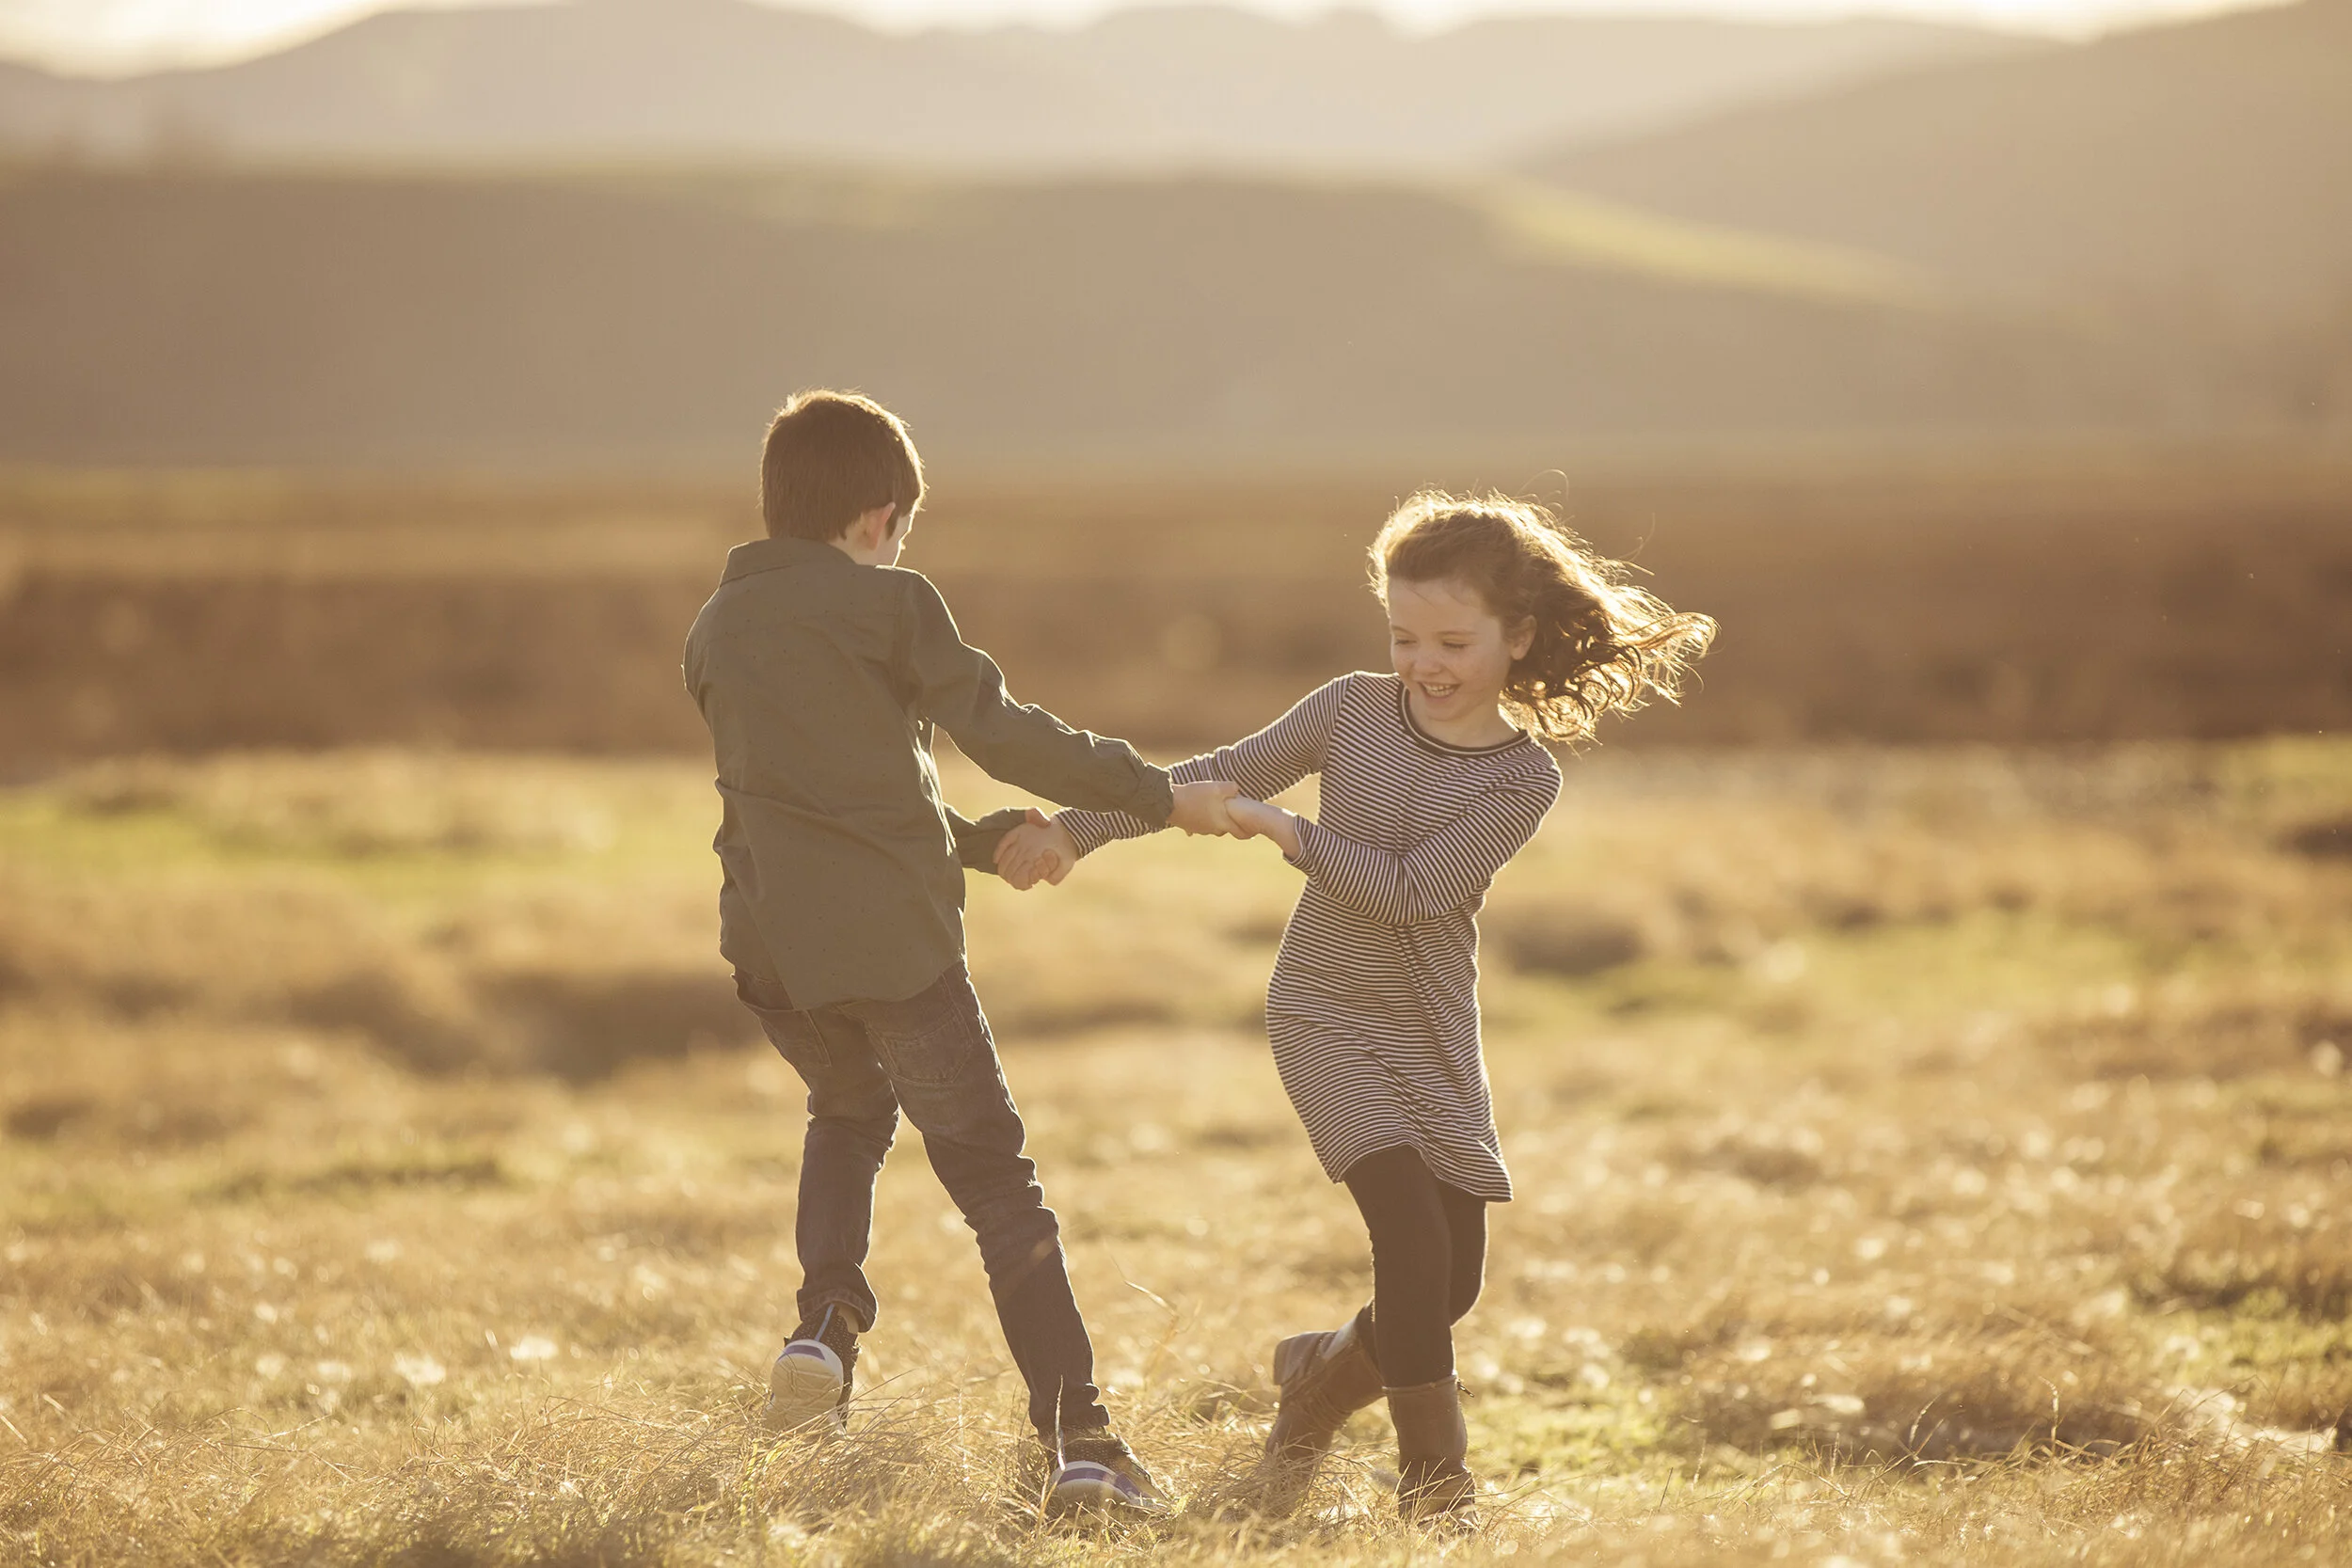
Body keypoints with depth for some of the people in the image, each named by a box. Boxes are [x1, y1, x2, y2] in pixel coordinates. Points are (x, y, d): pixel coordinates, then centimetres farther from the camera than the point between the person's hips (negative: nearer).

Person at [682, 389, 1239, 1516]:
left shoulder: (716, 629, 15)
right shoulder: (889, 602, -3)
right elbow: (1005, 735, -6)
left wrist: (983, 841, 26)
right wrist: (1161, 797, 2)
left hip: (771, 940, 5)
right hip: (891, 936, -5)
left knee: (850, 1109, 32)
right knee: (995, 1181, 2)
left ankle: (825, 1323, 8)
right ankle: (1076, 1438, -5)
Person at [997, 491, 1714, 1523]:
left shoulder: (1523, 778, -8)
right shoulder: (1353, 711, -4)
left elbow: (1412, 888, -18)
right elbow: (1217, 776, 5)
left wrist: (1287, 830, -20)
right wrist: (1076, 830, 3)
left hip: (1436, 1040, 2)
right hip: (1328, 1019, -2)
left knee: (1453, 1280, 5)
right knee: (1412, 1225, -20)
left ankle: (1319, 1379, 34)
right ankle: (1433, 1467, -9)